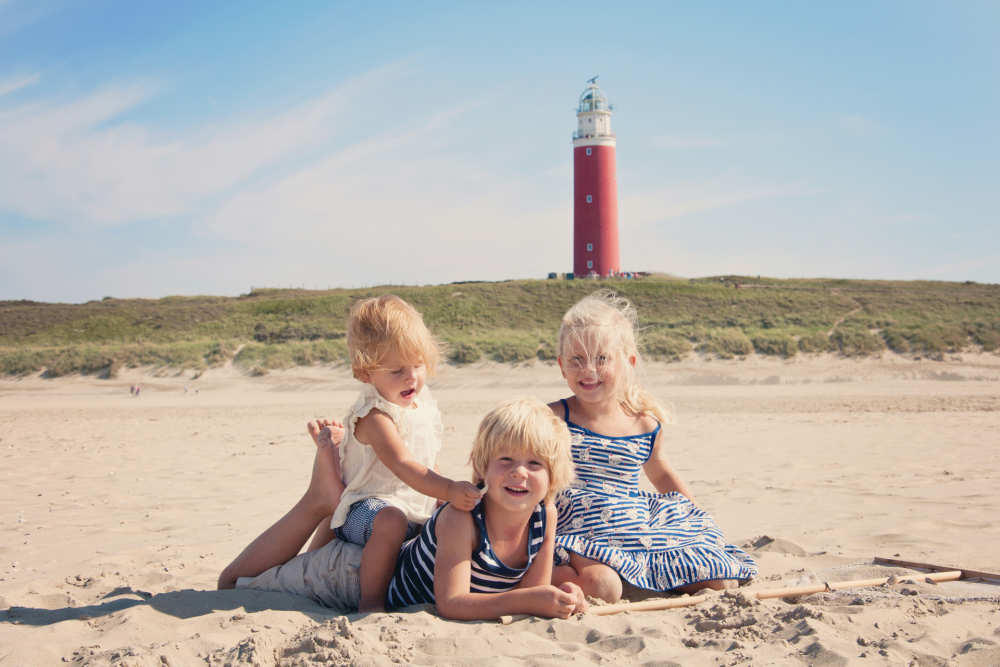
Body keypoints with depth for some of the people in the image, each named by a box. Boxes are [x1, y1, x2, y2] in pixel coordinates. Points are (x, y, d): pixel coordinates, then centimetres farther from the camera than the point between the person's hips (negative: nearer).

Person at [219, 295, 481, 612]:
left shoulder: (422, 402, 8)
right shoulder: (375, 416, -20)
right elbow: (403, 466, -33)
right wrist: (449, 490, -44)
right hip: (361, 508, -9)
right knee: (392, 520, -38)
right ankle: (370, 600, -27)